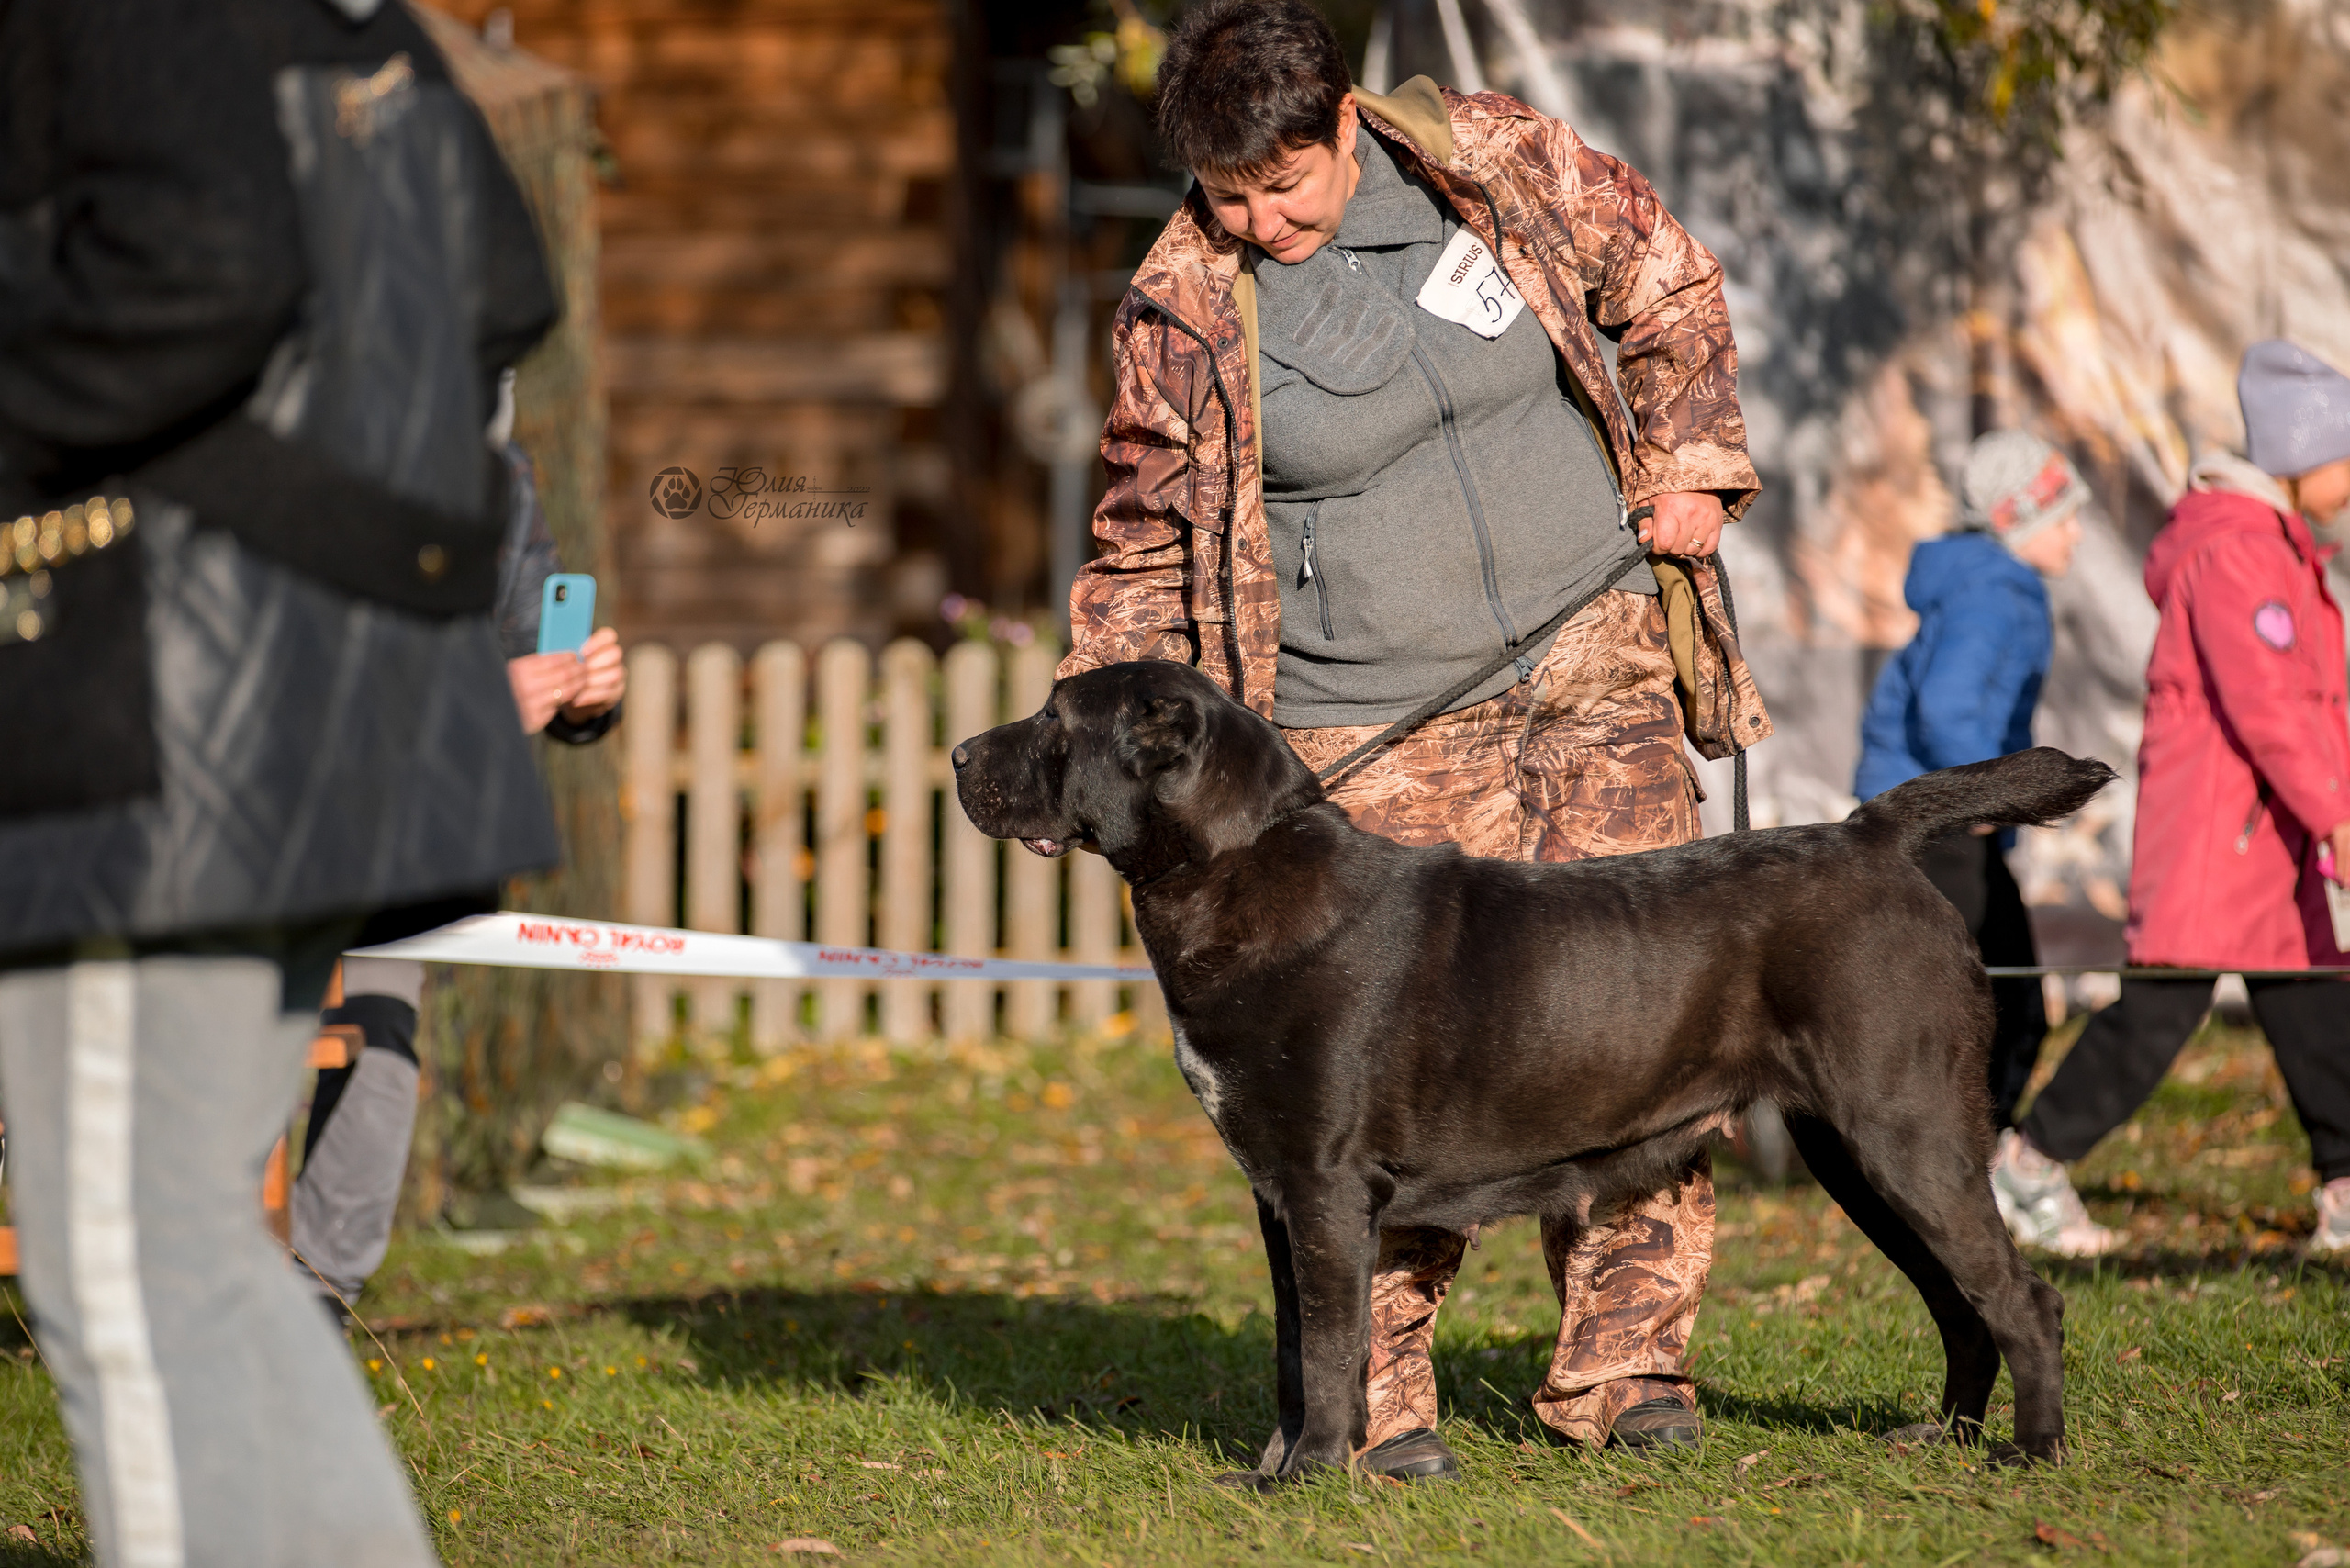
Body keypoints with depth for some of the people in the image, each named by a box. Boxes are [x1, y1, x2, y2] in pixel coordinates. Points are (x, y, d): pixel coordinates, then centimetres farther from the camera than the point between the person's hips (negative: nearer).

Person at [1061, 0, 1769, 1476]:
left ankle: (1626, 1358, 5)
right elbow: (1147, 551, 3)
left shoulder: (1494, 160, -2)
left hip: (1592, 653, 2)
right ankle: (1369, 1390, 3)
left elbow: (1666, 280, 14)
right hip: (1383, 735, -2)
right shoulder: (1187, 313, -6)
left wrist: (1687, 464, 4)